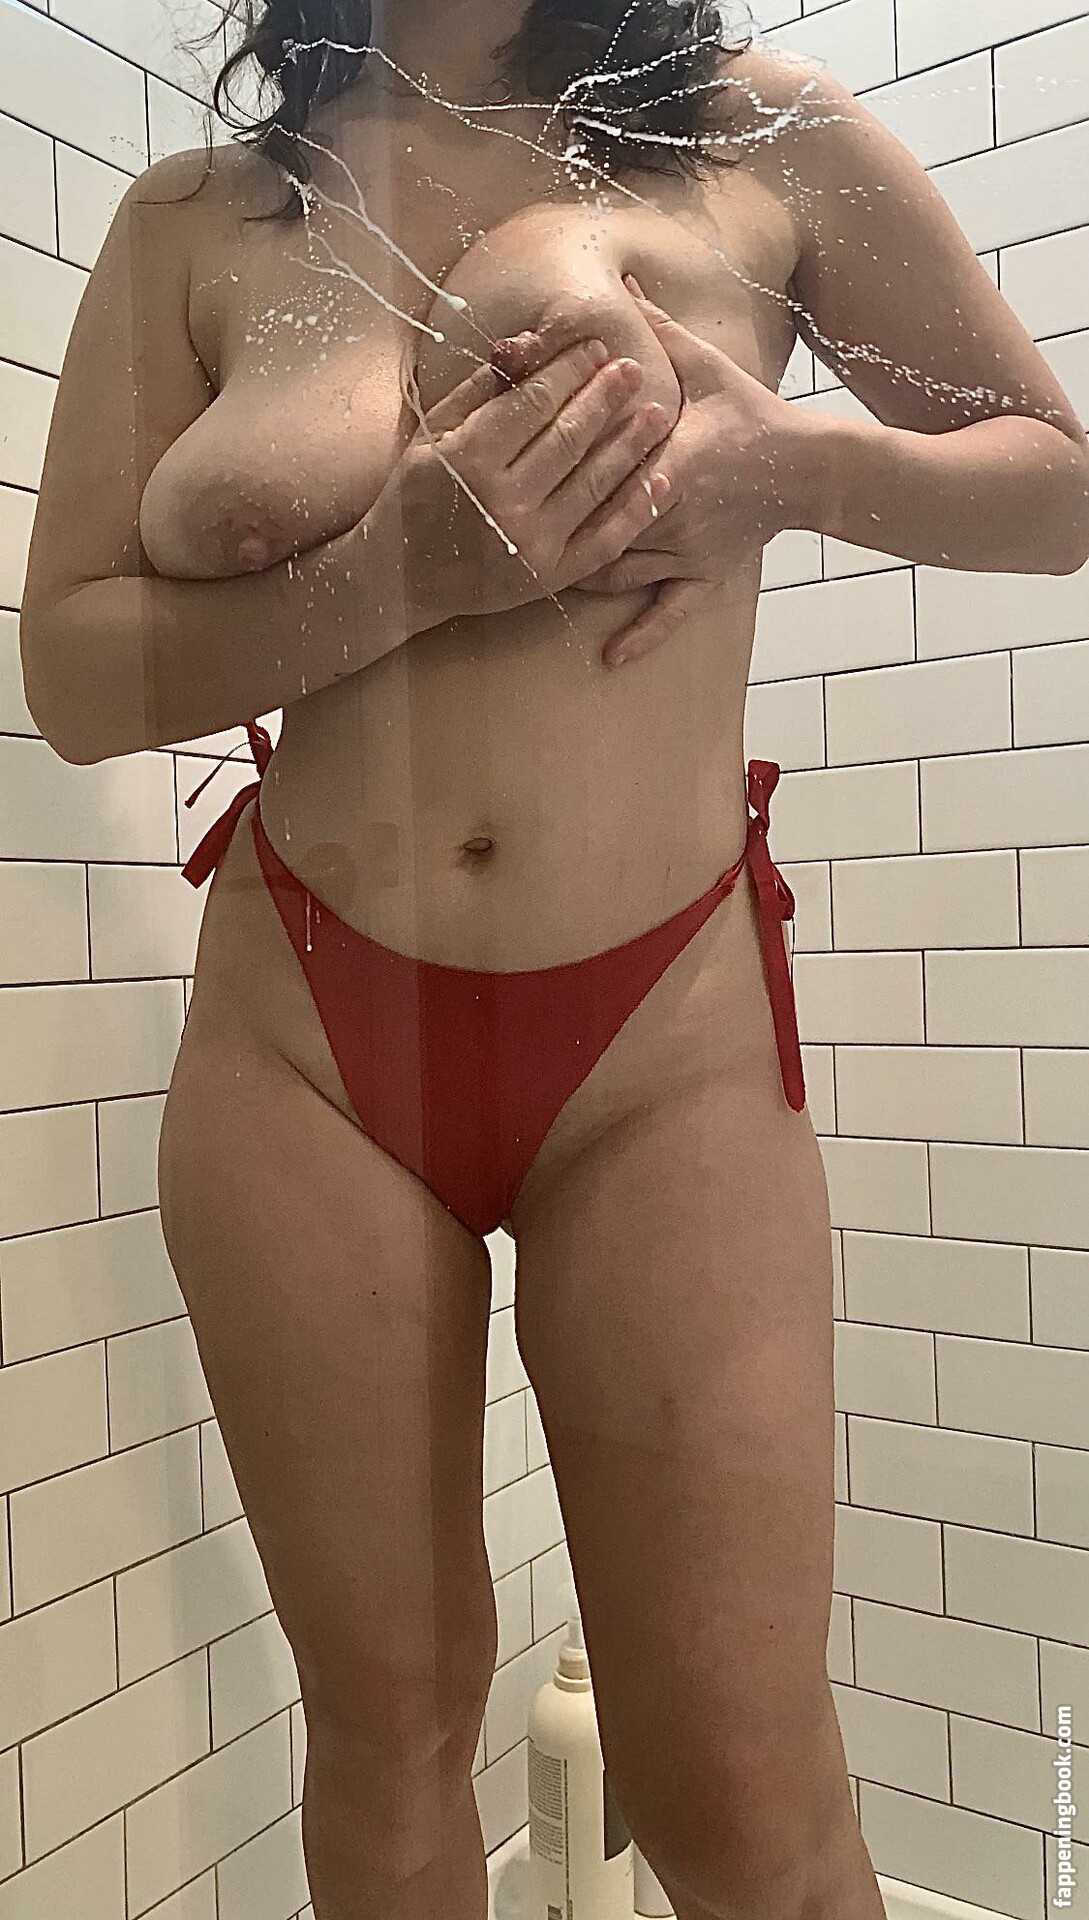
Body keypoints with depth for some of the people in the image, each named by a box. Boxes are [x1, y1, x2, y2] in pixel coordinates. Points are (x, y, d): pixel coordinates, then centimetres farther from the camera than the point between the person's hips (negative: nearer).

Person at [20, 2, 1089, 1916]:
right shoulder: (197, 222, 10)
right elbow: (71, 672, 2)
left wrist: (795, 465, -7)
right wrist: (409, 566, -15)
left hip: (668, 1046, -1)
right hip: (305, 1039, 2)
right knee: (389, 1728, 14)